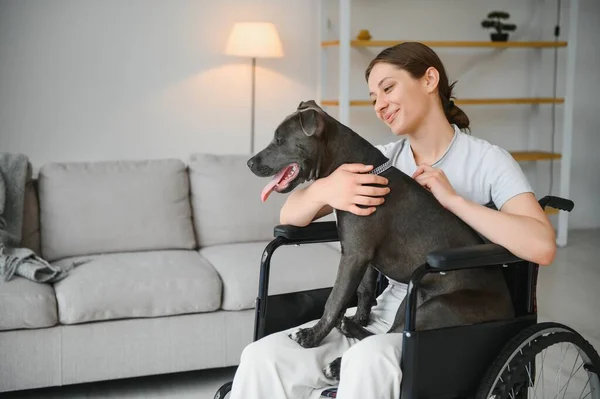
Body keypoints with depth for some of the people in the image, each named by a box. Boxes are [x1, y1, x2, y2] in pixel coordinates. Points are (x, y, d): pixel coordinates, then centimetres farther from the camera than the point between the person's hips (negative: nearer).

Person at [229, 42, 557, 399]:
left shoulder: (487, 160, -4)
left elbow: (543, 247, -20)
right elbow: (289, 217, 5)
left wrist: (453, 199, -19)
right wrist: (323, 191, -18)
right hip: (387, 307, 5)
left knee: (368, 359, -38)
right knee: (264, 357, -20)